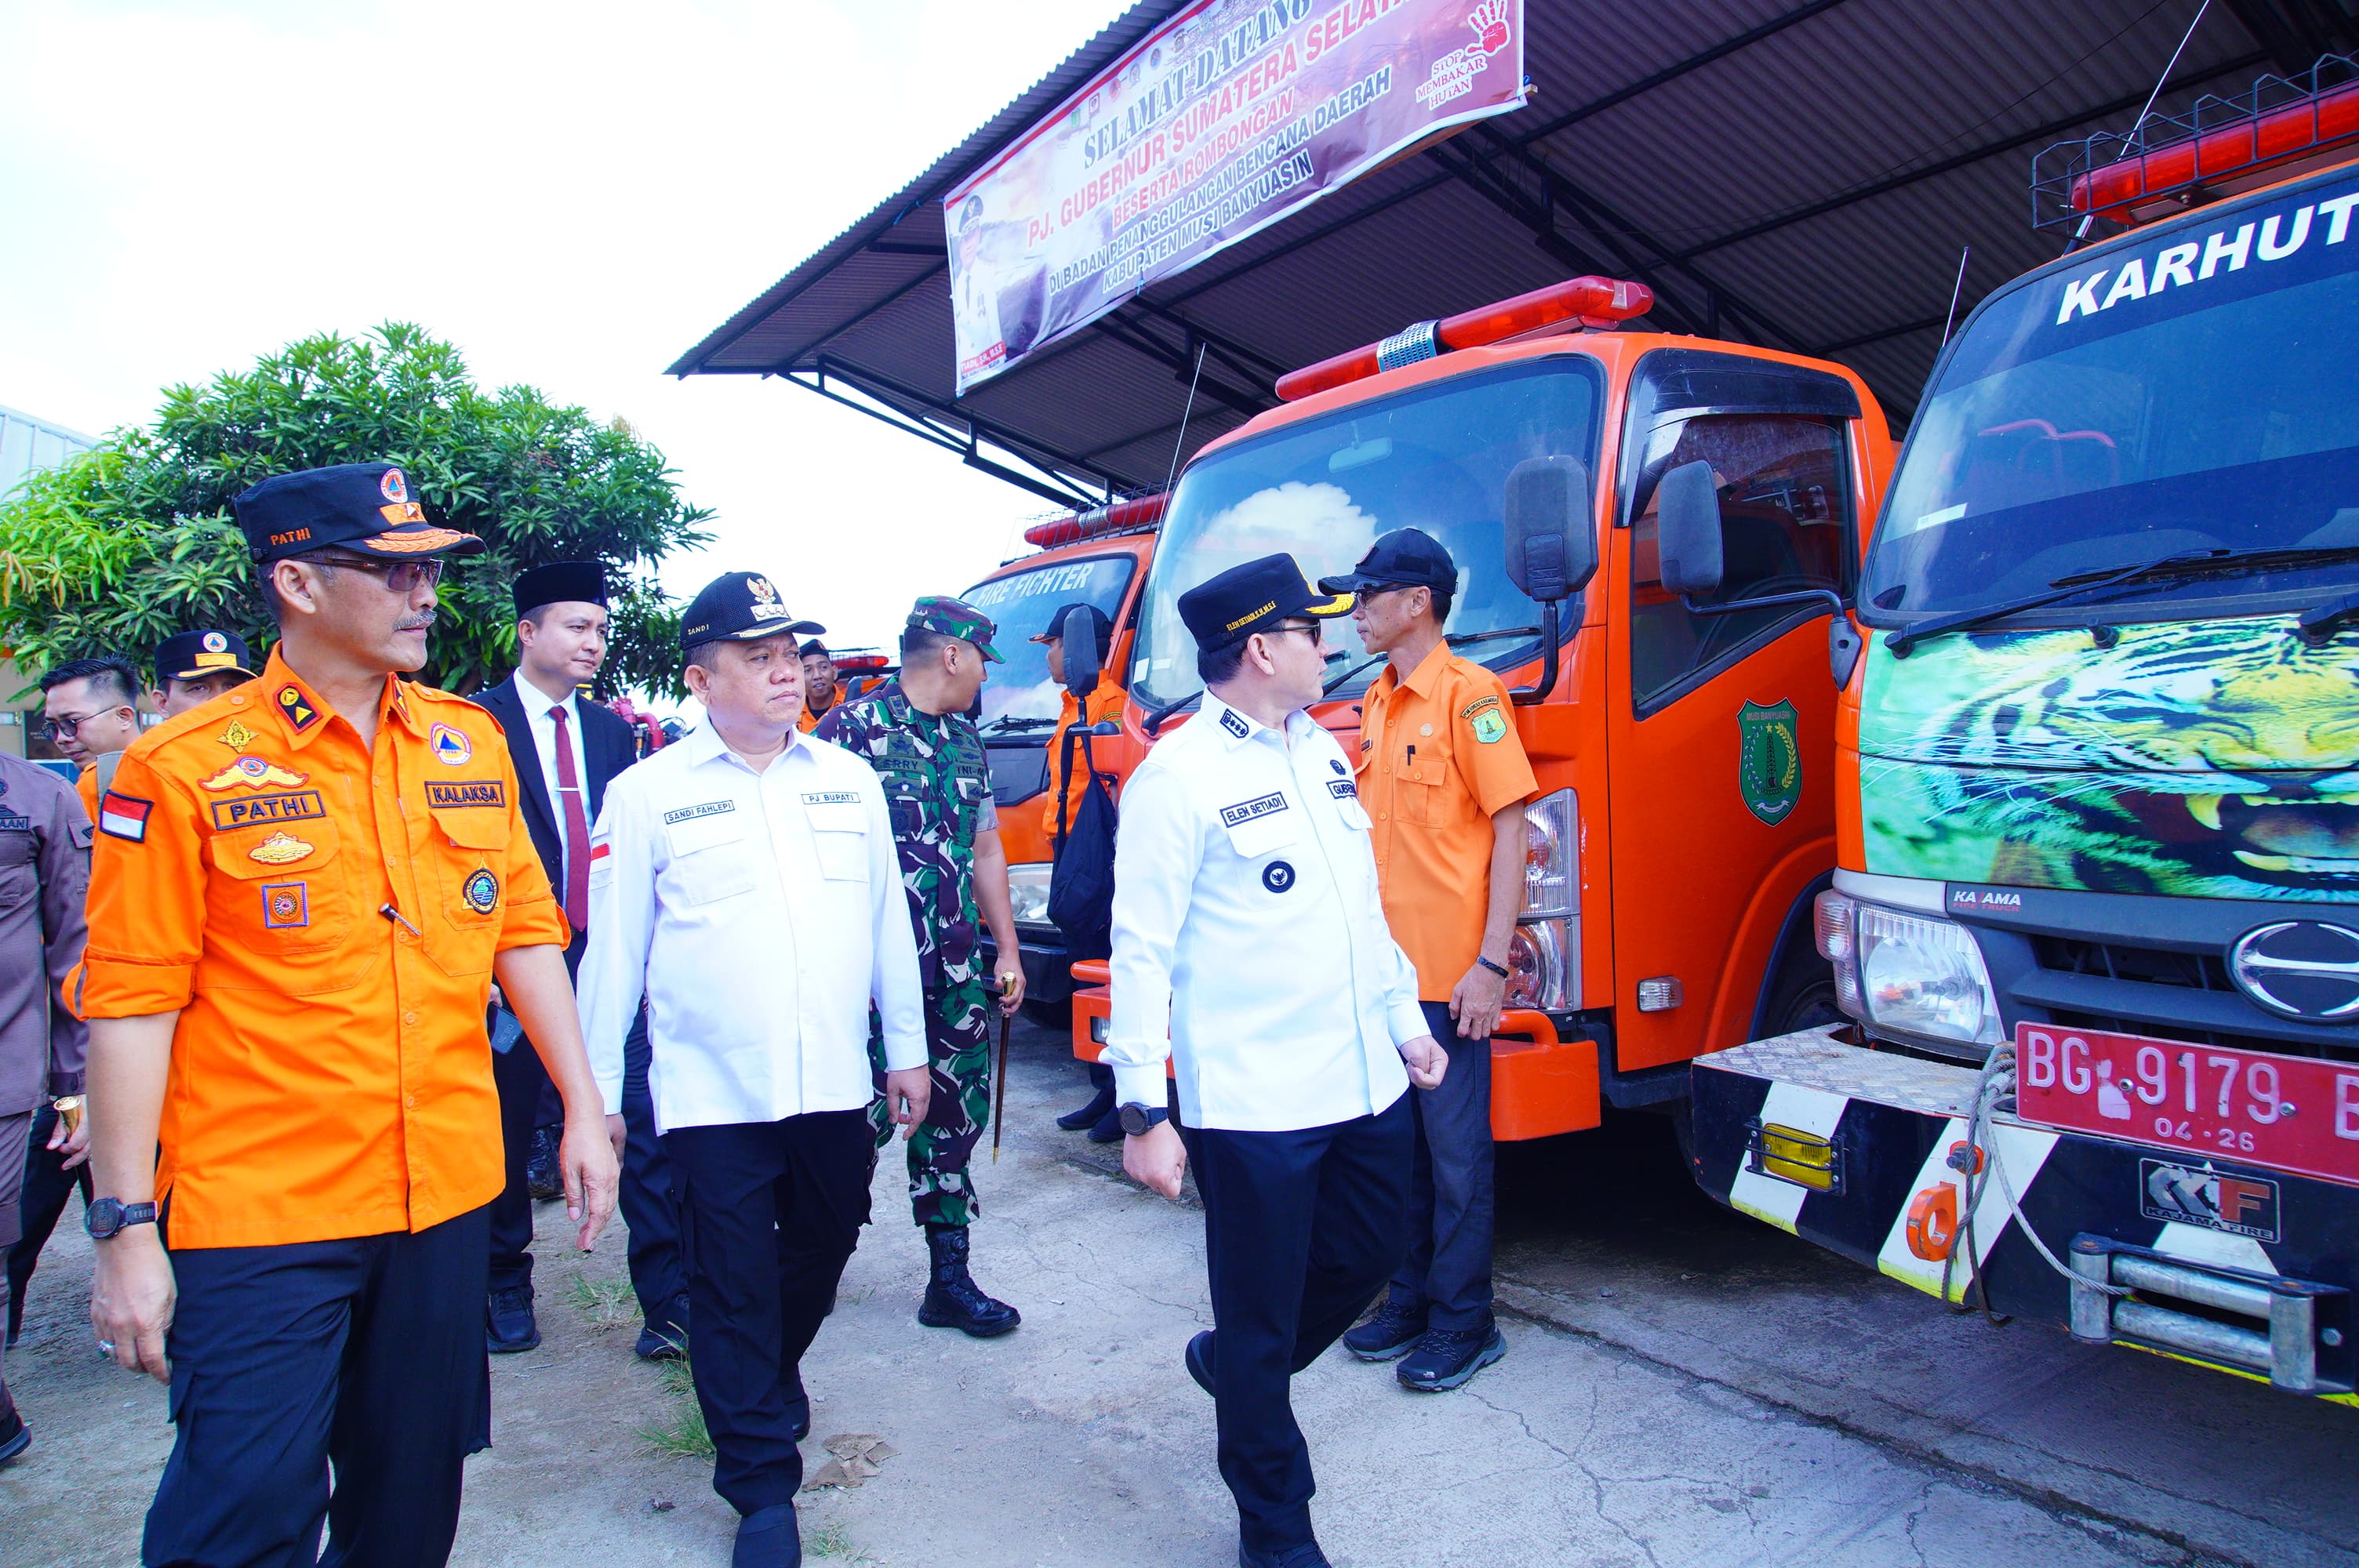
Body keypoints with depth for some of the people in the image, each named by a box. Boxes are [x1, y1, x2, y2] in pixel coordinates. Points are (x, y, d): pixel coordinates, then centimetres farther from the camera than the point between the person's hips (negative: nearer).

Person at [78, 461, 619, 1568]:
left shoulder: (471, 743, 5)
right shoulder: (187, 767, -8)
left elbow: (524, 934, 8)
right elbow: (132, 1000, -8)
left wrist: (584, 1109, 6)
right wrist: (124, 1226, -9)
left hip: (447, 1194, 4)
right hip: (260, 1212, -4)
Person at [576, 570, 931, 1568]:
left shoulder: (851, 780, 6)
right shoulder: (649, 792, -3)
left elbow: (888, 922, 10)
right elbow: (613, 948, -1)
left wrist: (906, 1048, 11)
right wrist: (597, 1090, 1)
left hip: (835, 1085, 4)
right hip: (711, 1093, -3)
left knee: (821, 1251, 20)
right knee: (735, 1285, 6)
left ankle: (771, 1385, 50)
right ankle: (762, 1484, 24)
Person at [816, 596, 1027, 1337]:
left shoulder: (965, 738, 14)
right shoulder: (851, 729, -8)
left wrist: (1008, 950, 16)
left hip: (957, 968, 6)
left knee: (955, 1113, 8)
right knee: (866, 1114, -1)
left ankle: (949, 1278, 20)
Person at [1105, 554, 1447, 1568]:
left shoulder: (1321, 750, 11)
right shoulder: (1177, 777, -13)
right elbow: (1142, 950, -14)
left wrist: (1405, 1018, 20)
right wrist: (1142, 1110, -16)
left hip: (1365, 1082, 8)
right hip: (1252, 1103, -7)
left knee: (1373, 1252, 21)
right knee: (1261, 1327, 8)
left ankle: (1236, 1363, 47)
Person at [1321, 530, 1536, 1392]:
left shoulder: (1468, 692, -10)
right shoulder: (1378, 702, 13)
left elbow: (1509, 830, -13)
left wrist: (1491, 964, -17)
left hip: (1448, 973, -8)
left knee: (1456, 1149, 4)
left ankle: (1464, 1322, 18)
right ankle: (1413, 1297, 30)